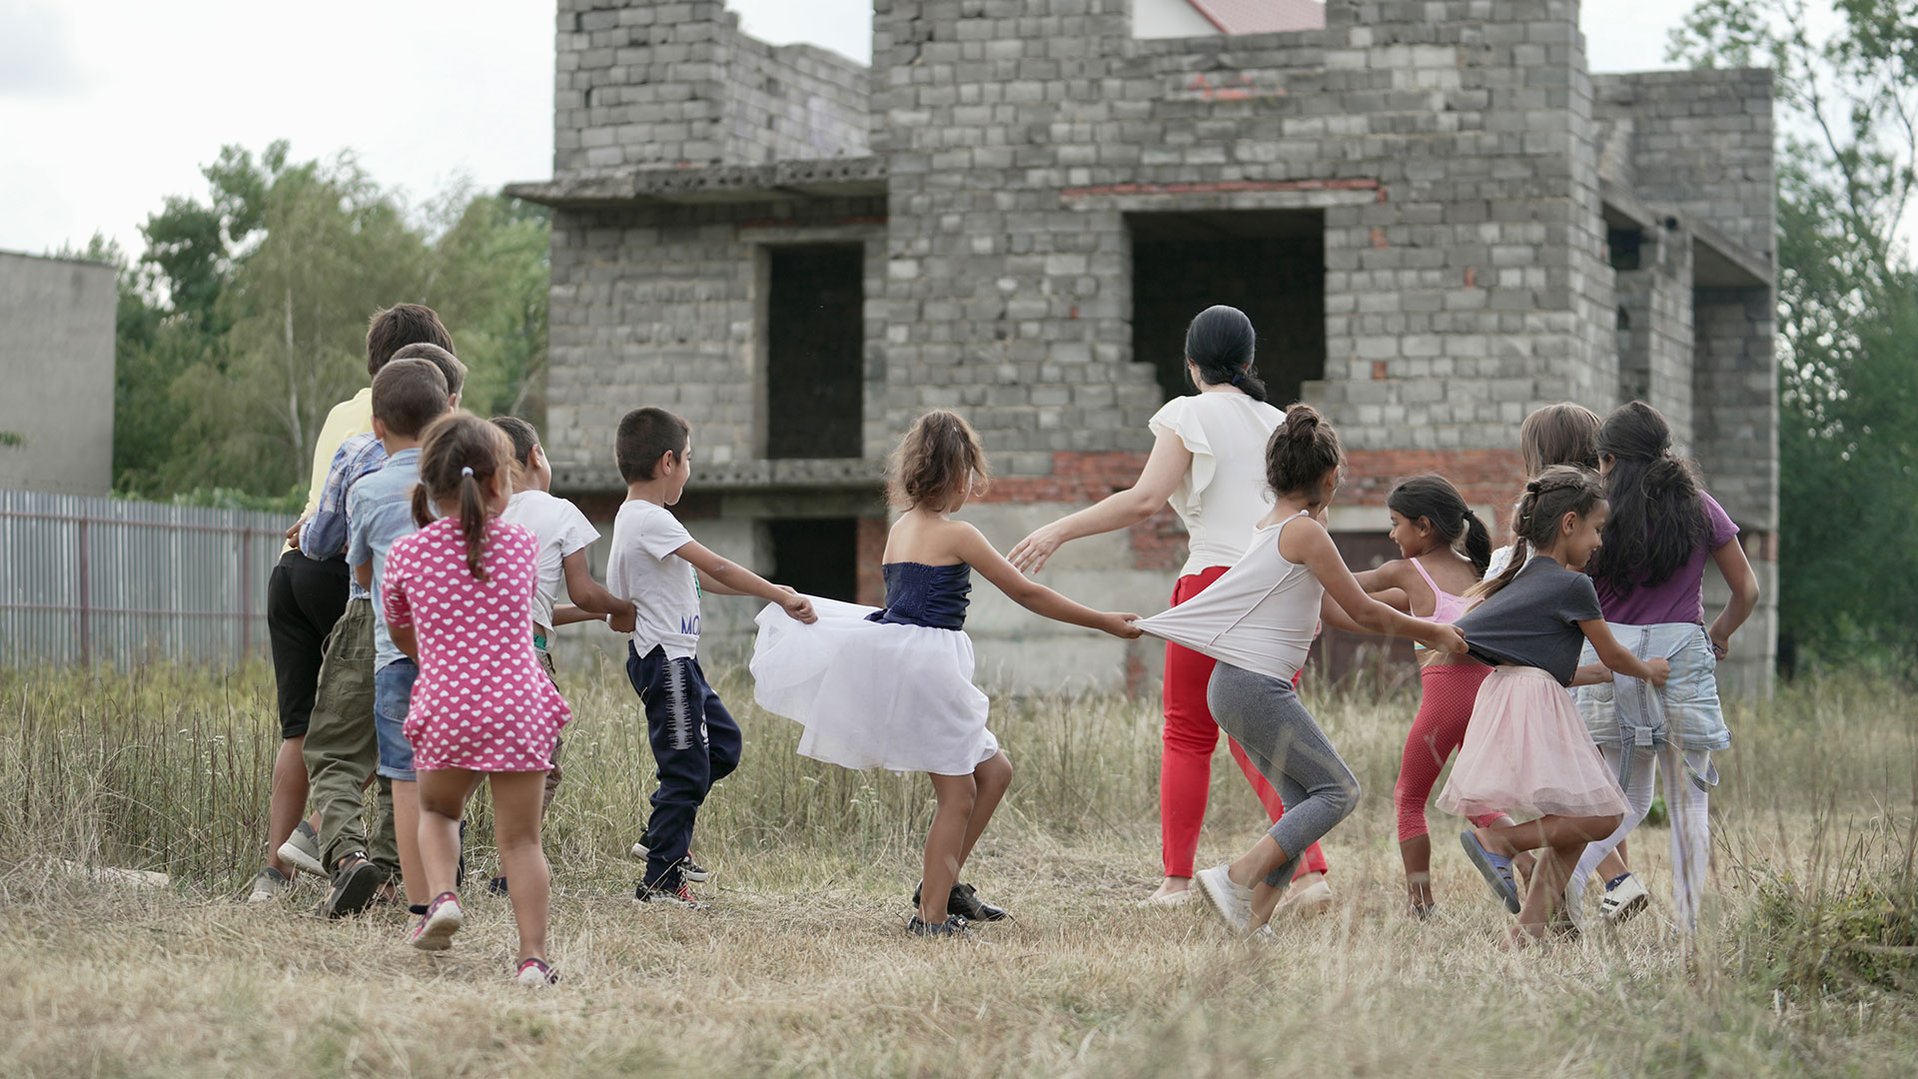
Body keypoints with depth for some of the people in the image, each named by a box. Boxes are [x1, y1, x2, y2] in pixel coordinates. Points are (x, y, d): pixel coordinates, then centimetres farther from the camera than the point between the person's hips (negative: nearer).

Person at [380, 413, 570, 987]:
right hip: (517, 703, 0)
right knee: (519, 838, 6)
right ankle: (534, 957, 1)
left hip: (445, 706, 0)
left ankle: (442, 894, 2)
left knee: (437, 810, 26)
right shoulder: (522, 545, 5)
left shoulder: (405, 554, 3)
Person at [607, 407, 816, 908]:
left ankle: (661, 837, 25)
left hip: (676, 659, 11)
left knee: (723, 744, 17)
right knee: (687, 769, -5)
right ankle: (661, 880, 2)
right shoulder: (650, 520, -18)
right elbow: (716, 569, -21)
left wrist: (771, 592, 14)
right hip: (665, 660, -11)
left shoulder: (635, 517, 14)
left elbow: (700, 577, 17)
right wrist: (780, 595, -15)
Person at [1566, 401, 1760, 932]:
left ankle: (1570, 870, -13)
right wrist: (1720, 635, 27)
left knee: (1629, 797, 13)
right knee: (1689, 800, 7)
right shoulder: (1699, 508, 4)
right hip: (1682, 653, -1)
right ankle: (1689, 924, 1)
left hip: (1611, 657, 1)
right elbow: (1747, 591, 9)